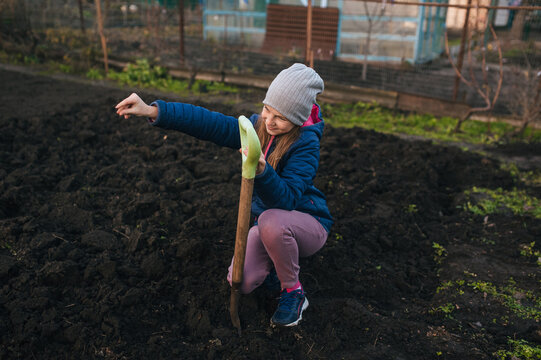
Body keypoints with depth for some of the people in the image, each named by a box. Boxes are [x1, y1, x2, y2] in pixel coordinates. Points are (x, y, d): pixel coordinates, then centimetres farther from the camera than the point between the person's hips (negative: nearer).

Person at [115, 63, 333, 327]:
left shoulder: (306, 144, -22)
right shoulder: (257, 127, -6)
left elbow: (286, 199, -34)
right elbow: (209, 123, -16)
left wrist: (262, 171, -52)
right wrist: (153, 111, -26)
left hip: (309, 224, -4)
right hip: (269, 224, 5)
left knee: (272, 221, -39)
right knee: (241, 283, -18)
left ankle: (293, 293, -14)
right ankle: (278, 263, 16)